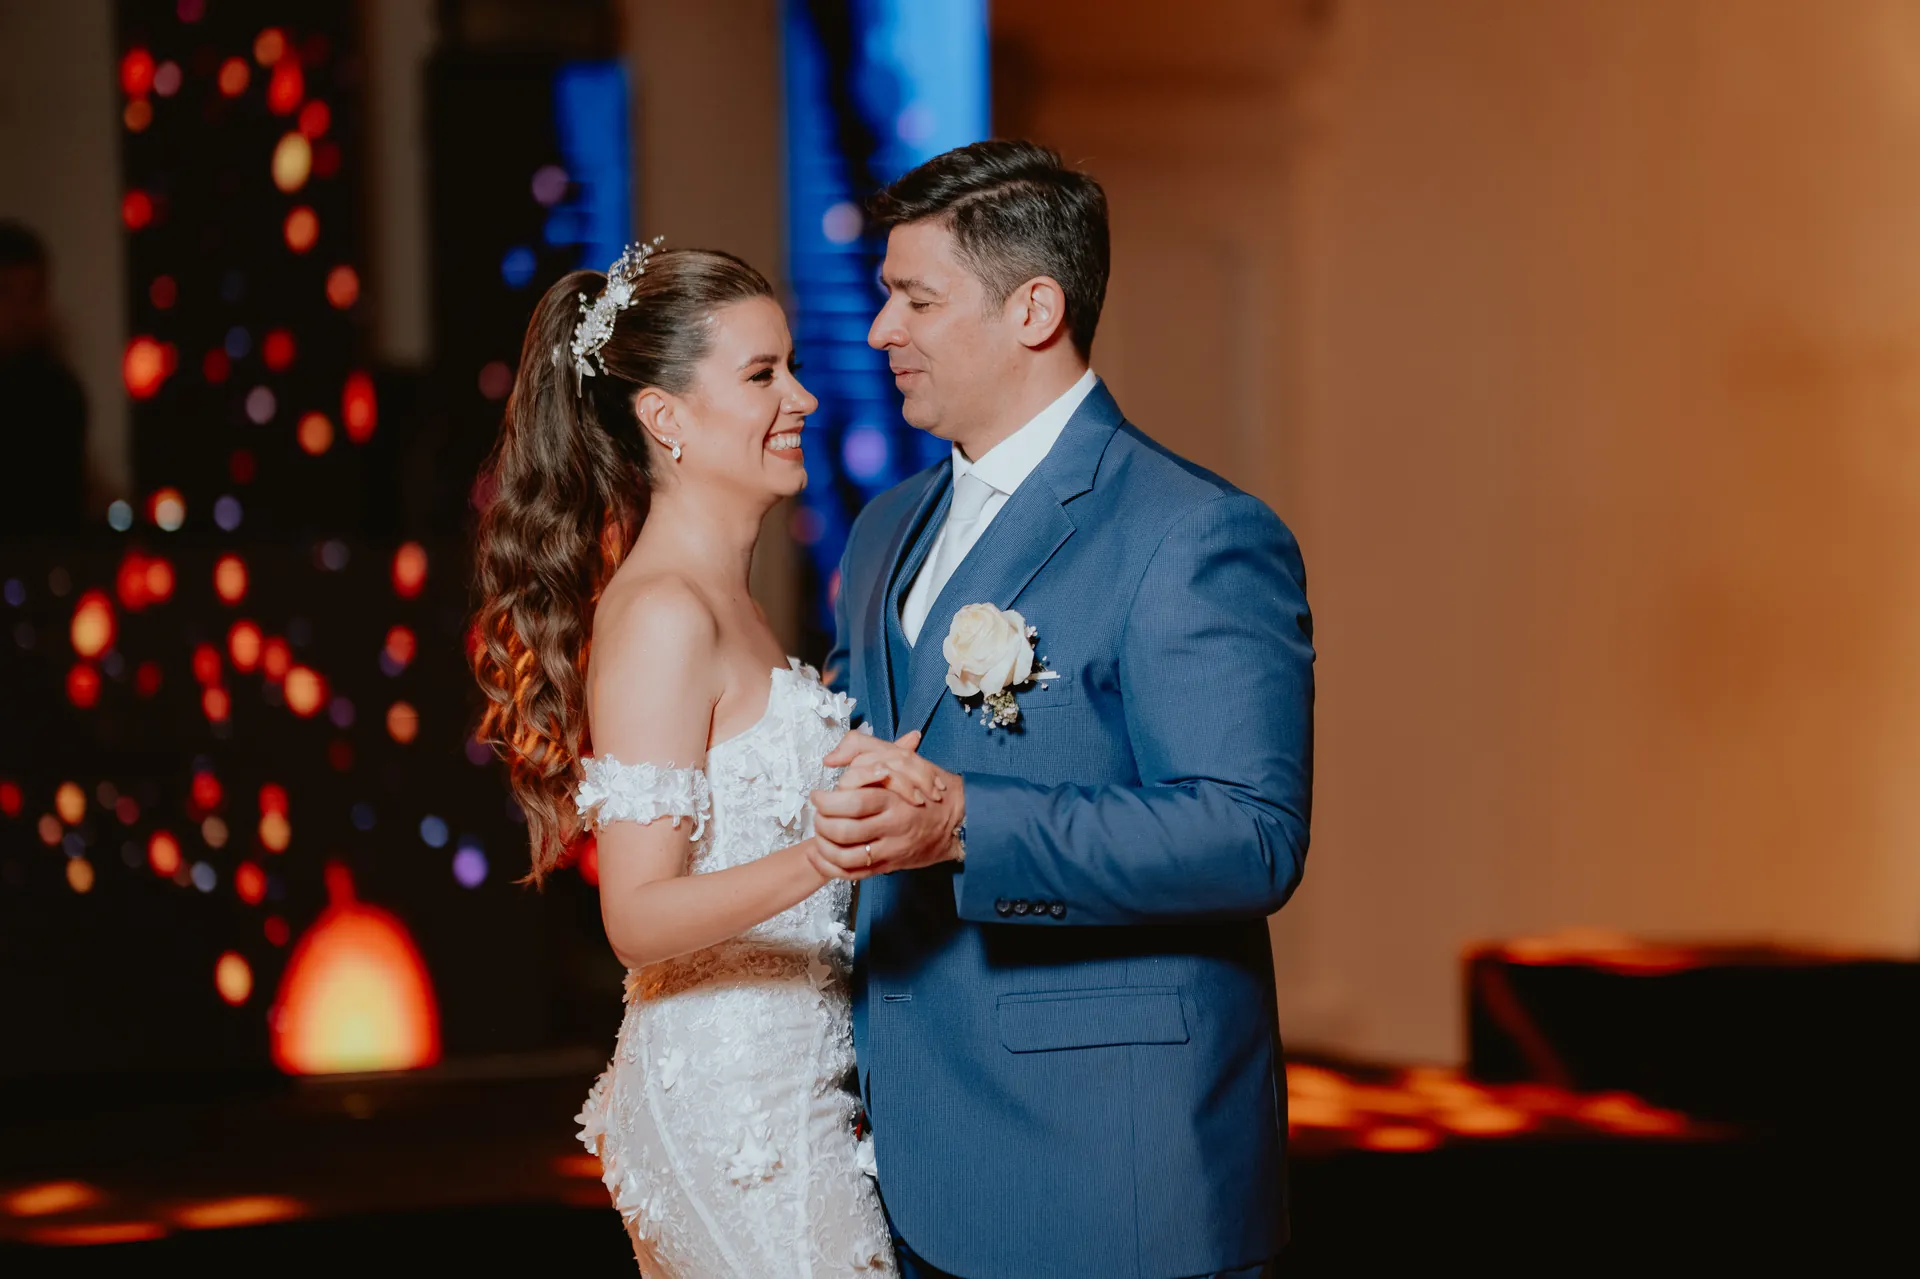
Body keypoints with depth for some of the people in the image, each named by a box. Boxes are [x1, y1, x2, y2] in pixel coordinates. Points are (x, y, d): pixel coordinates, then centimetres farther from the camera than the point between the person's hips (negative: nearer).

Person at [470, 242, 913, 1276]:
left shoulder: (723, 602, 14)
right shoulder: (661, 616, -16)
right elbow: (639, 917, -21)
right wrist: (826, 853, -33)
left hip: (780, 1086, 9)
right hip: (735, 1102, -9)